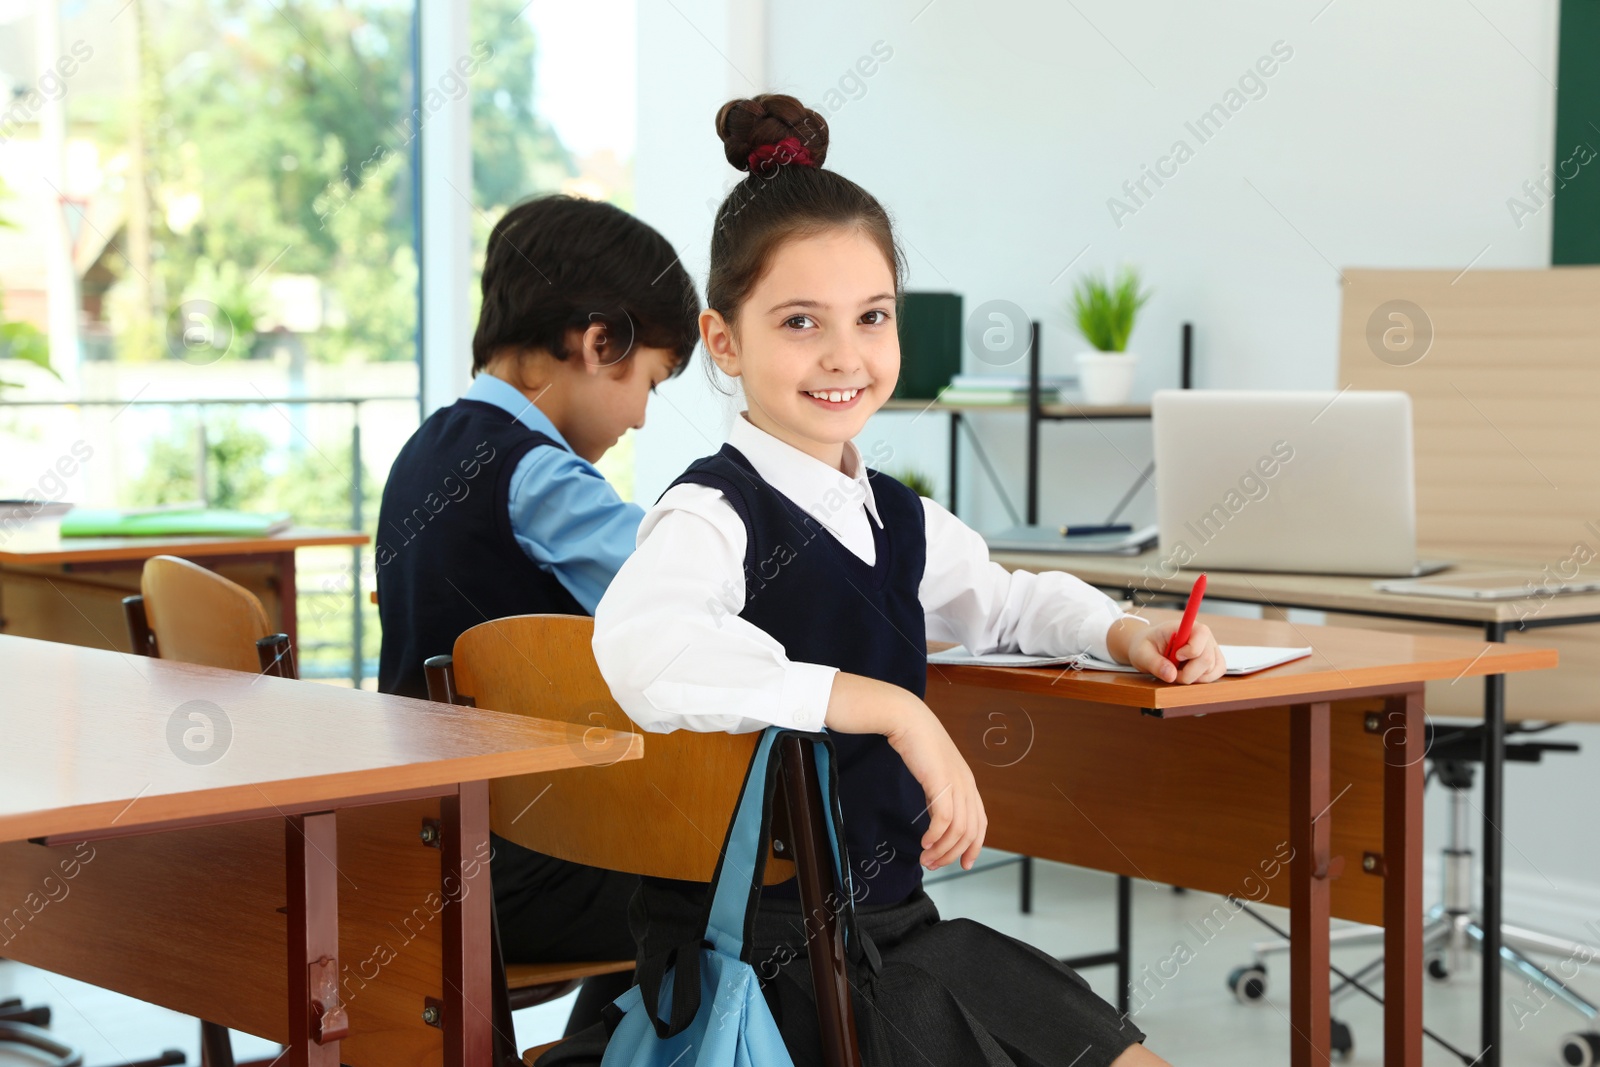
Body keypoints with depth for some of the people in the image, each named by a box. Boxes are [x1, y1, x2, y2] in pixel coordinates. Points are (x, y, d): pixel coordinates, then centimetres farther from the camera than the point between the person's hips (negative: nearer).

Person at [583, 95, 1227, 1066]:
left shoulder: (900, 518, 8)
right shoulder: (713, 514, -17)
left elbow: (1002, 600, 31)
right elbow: (647, 653, -41)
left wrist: (1122, 633, 10)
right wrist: (891, 709, -36)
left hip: (892, 921, 8)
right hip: (754, 946, -8)